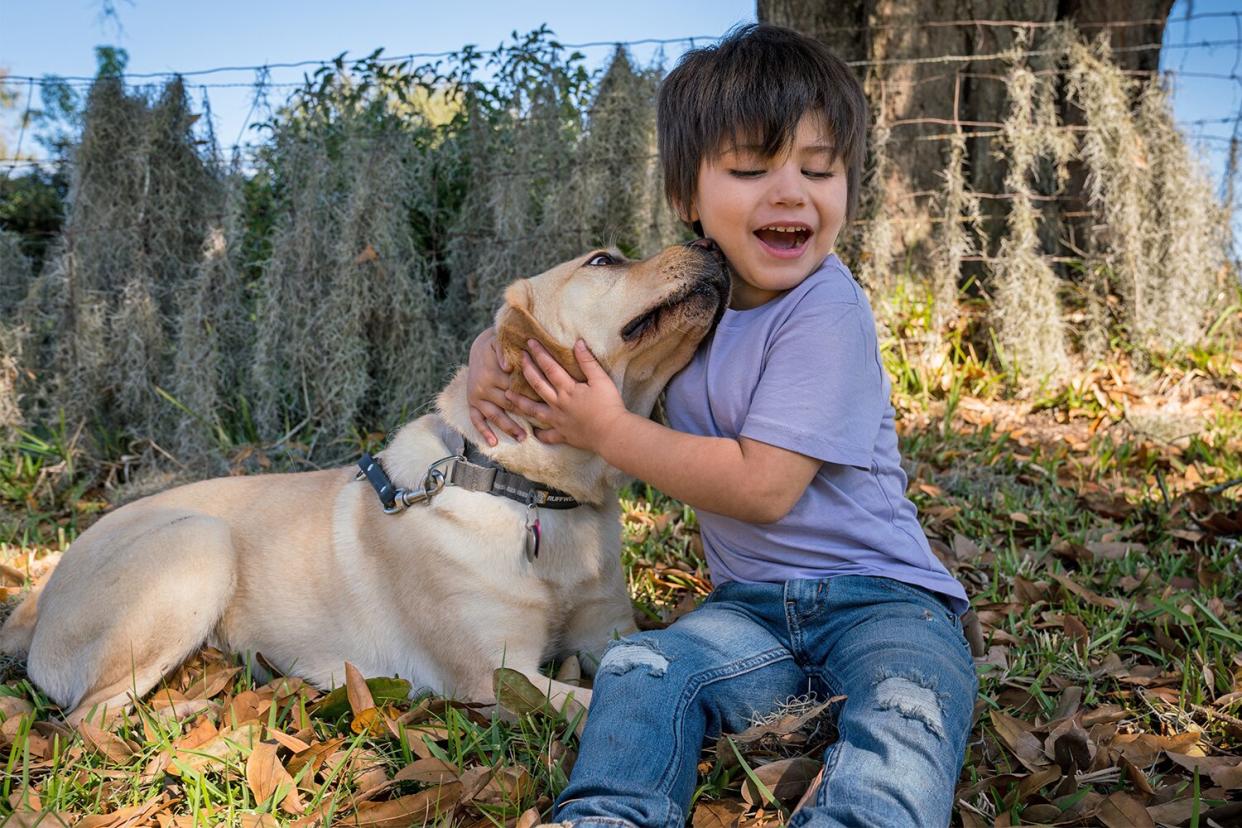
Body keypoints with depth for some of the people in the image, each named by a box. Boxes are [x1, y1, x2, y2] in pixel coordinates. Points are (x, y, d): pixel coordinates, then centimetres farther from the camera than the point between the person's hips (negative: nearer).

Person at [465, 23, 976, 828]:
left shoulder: (826, 309, -14)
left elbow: (764, 485, -20)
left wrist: (610, 431, -12)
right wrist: (492, 356, 1)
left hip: (882, 595, -4)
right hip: (752, 605, 5)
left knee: (907, 709, -35)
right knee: (638, 668, -24)